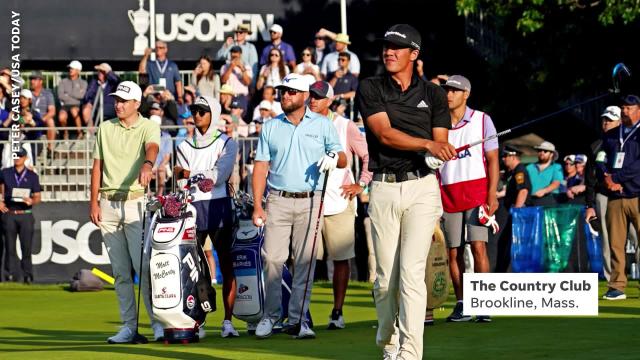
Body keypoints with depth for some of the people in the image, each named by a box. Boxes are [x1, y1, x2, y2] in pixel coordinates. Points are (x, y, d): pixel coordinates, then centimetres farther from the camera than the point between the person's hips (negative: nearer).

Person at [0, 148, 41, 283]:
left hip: (25, 215, -1)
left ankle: (28, 276, 2)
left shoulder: (32, 176, 7)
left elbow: (37, 197, 7)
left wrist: (31, 201, -14)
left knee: (27, 247, -2)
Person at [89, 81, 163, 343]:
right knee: (120, 270, 6)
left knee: (143, 265, -12)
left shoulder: (148, 127, 0)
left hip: (136, 202, -4)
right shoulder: (105, 128, 13)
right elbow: (97, 165, 13)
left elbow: (152, 147, -22)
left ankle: (158, 322, -8)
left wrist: (147, 164, -45)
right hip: (108, 204, 4)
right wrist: (93, 201, 6)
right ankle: (129, 326, 9)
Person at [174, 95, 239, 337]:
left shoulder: (226, 143, 6)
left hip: (218, 207, -2)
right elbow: (180, 175, 4)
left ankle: (228, 321, -2)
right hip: (192, 207, 2)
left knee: (226, 266, -4)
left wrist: (189, 174, -6)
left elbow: (219, 176, -7)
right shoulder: (185, 146, 16)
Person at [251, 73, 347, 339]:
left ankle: (298, 318, 1)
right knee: (272, 258, -6)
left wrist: (335, 157, -17)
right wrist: (257, 204, 1)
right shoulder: (270, 127, 12)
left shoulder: (322, 125, 8)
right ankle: (271, 315, 5)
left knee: (305, 261, -3)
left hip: (310, 202, -1)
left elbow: (342, 159, 8)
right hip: (278, 200, 1)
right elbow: (261, 167, 9)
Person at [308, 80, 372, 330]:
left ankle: (337, 312, 8)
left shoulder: (345, 126, 4)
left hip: (339, 203, -1)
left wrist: (361, 184, -1)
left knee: (341, 258, 2)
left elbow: (368, 156, 6)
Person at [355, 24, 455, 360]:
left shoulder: (433, 93, 9)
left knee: (411, 272, -13)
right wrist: (426, 144, -23)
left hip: (422, 187, -1)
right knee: (386, 276, 5)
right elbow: (385, 134, -10)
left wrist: (439, 150, -19)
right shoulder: (370, 89, 4)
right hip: (383, 190, 1)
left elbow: (441, 146, 5)